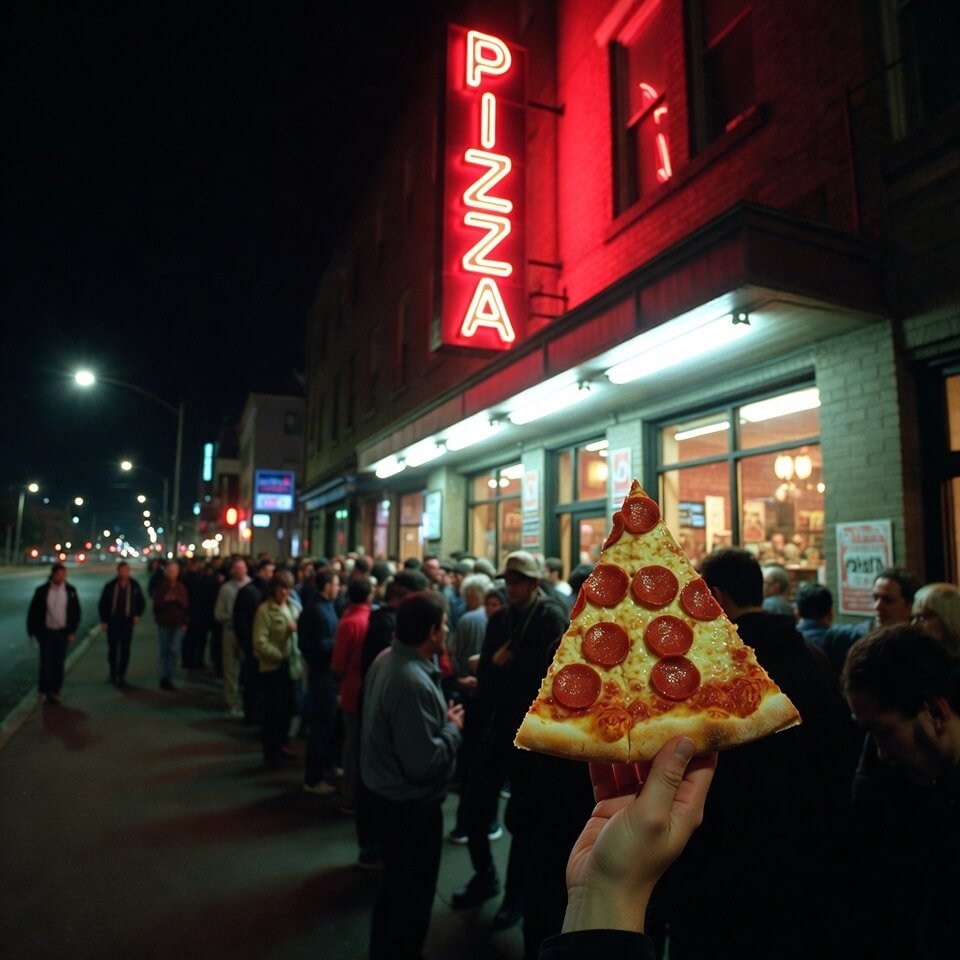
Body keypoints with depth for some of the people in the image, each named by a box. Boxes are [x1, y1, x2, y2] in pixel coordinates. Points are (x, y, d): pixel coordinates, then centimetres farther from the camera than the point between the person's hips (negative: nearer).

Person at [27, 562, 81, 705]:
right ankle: (43, 691, 14)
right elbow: (33, 612, 0)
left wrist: (72, 631, -2)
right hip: (46, 632, -1)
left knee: (59, 664, 5)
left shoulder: (71, 590, -2)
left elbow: (76, 612, 3)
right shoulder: (42, 590, -6)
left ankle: (55, 691, 16)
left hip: (63, 633, 1)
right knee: (46, 663, -2)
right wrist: (32, 632, -1)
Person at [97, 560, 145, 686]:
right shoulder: (110, 586, -3)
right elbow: (102, 604, 3)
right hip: (112, 622, 0)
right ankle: (113, 673, 20)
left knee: (125, 649, 4)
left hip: (127, 622, 0)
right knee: (113, 648, 6)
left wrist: (138, 615, -5)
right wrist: (103, 621, 0)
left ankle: (122, 674, 14)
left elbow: (141, 602, 9)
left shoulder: (134, 586, -1)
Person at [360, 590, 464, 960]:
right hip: (412, 802, -10)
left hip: (390, 792, 10)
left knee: (395, 884, 29)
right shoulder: (413, 683, -33)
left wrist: (441, 716, 0)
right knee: (412, 892, 13)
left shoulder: (386, 658, -3)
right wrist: (453, 726, -16)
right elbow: (425, 764, -31)